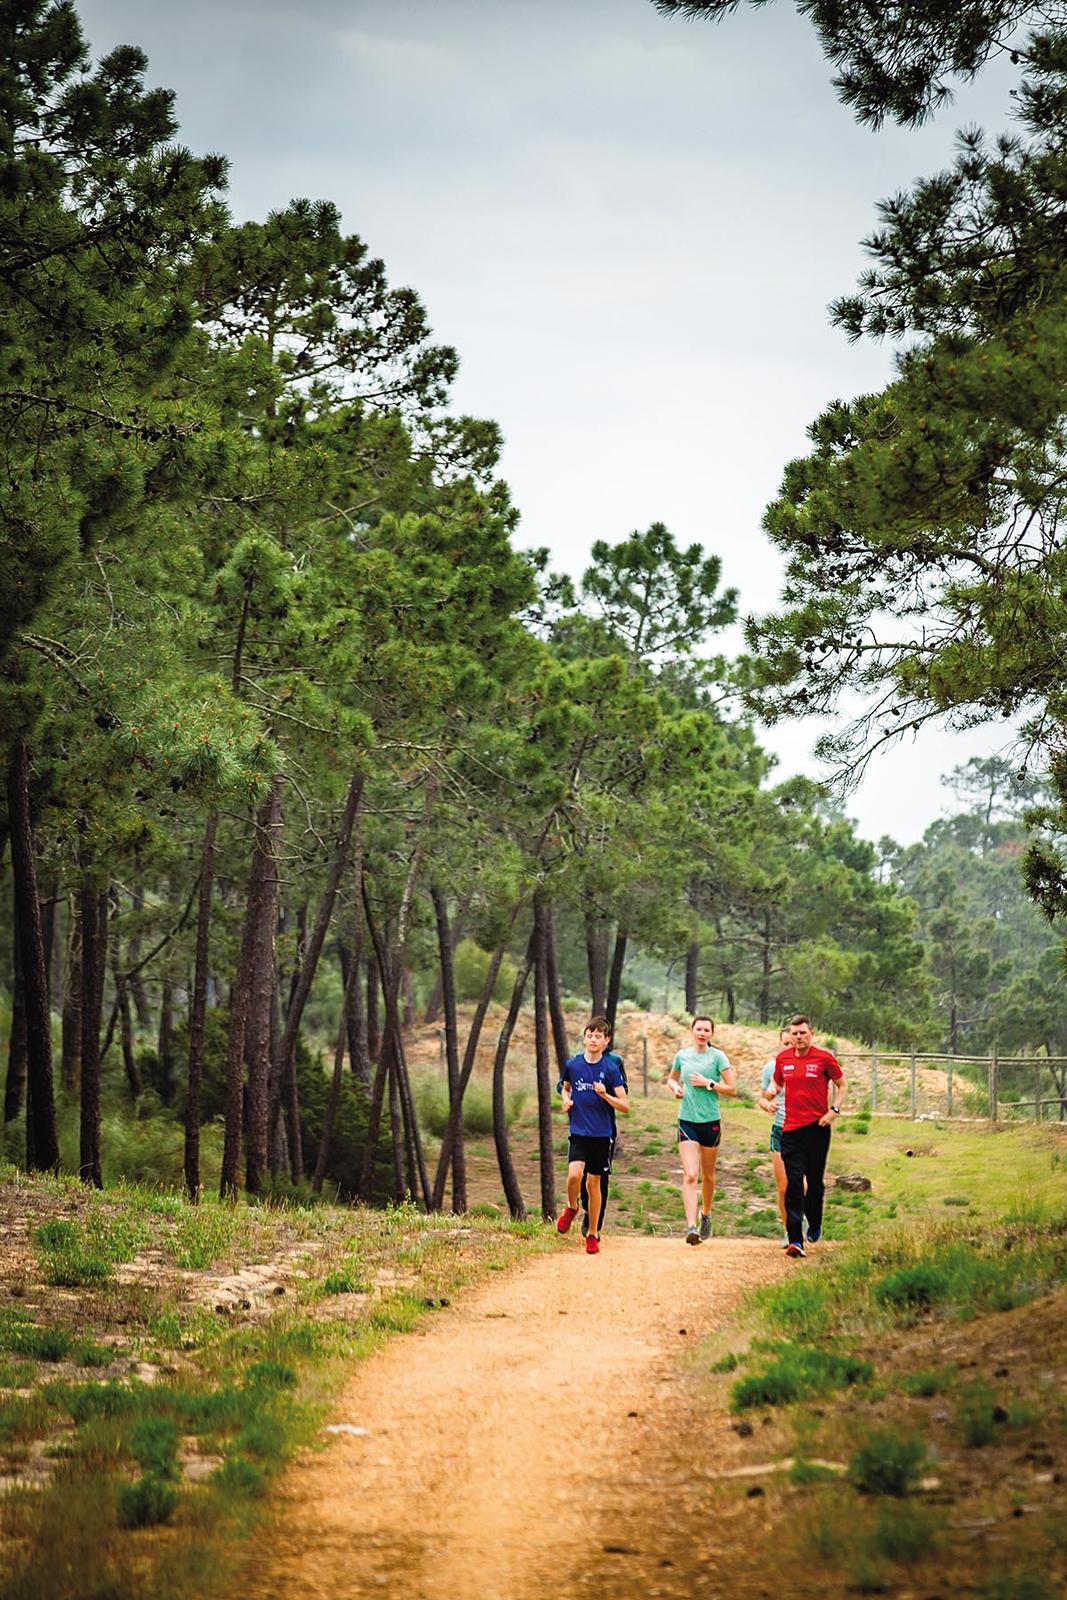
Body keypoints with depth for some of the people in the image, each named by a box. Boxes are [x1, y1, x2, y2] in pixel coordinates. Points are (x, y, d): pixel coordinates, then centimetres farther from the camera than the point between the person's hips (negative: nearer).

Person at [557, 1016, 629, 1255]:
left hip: (602, 1134, -1)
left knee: (594, 1183, 4)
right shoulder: (572, 1065, 1)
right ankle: (571, 1208, 11)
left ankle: (593, 1234, 19)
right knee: (574, 1174, -21)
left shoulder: (610, 1069, -5)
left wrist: (604, 1095, -21)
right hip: (578, 1131, 1)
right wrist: (566, 1099, 2)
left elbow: (625, 1106, -5)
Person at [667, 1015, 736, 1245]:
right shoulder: (682, 1055, 6)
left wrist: (708, 1083, -14)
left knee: (708, 1176, 13)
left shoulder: (717, 1056, -3)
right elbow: (671, 1079, 24)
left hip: (710, 1121, -1)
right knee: (690, 1175, -13)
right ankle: (691, 1226, -21)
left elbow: (732, 1089, -4)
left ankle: (706, 1215, 37)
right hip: (687, 1121, 1)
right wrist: (675, 1088, 2)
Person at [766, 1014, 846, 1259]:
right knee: (793, 1184, -7)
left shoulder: (824, 1058, -4)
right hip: (791, 1128, 2)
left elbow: (842, 1085, 8)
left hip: (817, 1127, -2)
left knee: (815, 1182, 9)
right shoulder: (782, 1059, 6)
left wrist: (834, 1111, -6)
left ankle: (815, 1226, 34)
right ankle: (795, 1240, -9)